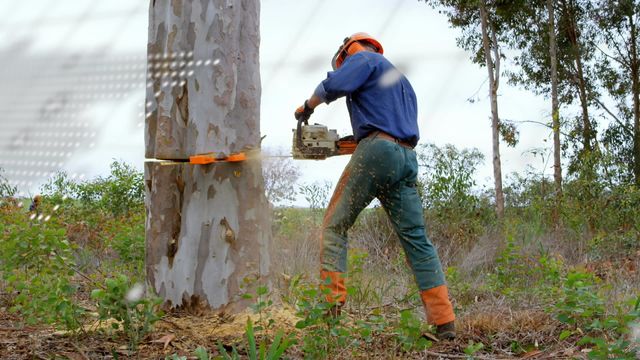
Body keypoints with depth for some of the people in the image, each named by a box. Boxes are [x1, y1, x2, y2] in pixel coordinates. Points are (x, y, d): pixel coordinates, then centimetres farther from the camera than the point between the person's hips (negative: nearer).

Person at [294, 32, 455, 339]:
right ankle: (444, 322, -4)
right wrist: (356, 140, 26)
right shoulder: (401, 80, 34)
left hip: (376, 151, -7)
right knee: (416, 239, 3)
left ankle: (330, 305, -12)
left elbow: (335, 85, -9)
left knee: (334, 226, -1)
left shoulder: (364, 58, 10)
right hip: (407, 158, 7)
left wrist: (307, 107, 9)